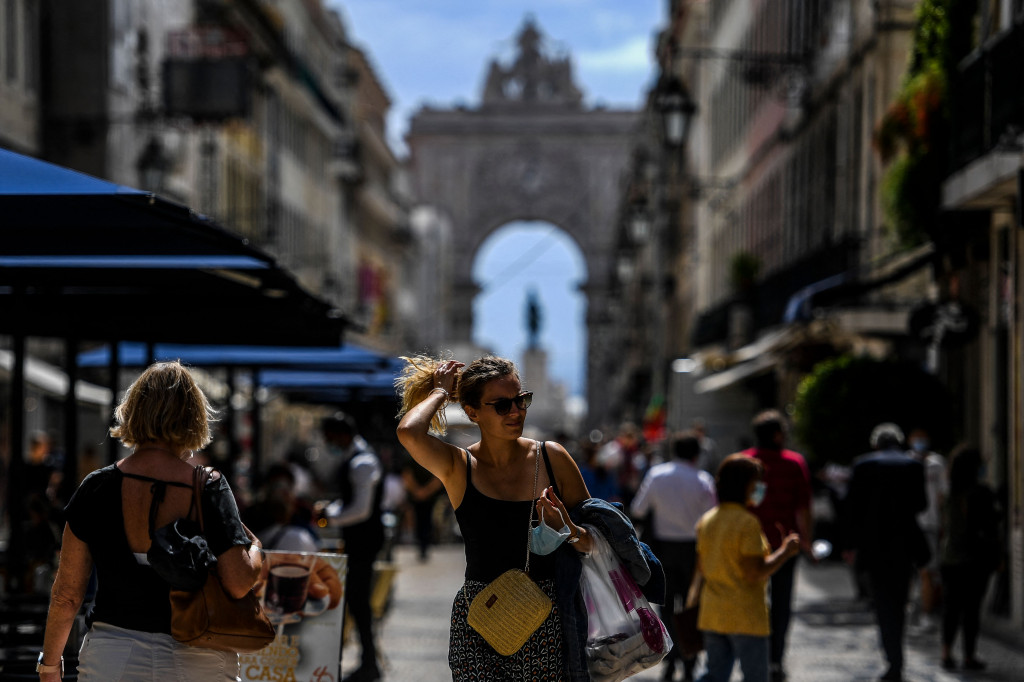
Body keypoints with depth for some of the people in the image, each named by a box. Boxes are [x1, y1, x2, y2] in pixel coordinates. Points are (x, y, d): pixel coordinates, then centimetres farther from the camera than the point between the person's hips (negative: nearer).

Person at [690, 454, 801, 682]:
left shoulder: (706, 521, 7)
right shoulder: (747, 522, -16)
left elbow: (701, 570, 11)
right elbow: (755, 573, -19)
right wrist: (785, 551, -10)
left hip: (712, 614, 7)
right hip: (746, 617, -7)